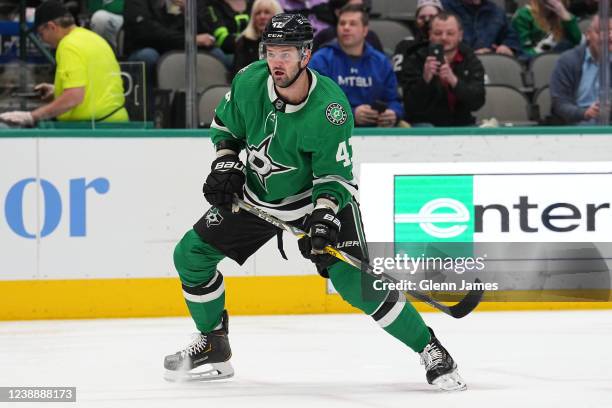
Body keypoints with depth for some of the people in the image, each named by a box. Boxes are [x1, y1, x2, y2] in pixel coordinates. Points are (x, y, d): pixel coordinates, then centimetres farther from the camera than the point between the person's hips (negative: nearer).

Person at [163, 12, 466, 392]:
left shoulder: (330, 108, -29)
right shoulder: (249, 82, -15)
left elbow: (334, 176, -22)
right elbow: (226, 125, 6)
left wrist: (324, 218, -36)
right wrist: (225, 164, -8)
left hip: (322, 198, -5)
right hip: (257, 196, 5)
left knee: (357, 283, -20)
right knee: (191, 254, 1)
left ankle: (431, 350, -7)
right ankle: (213, 347, 19)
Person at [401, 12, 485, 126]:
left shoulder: (471, 61, 3)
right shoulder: (415, 61, -2)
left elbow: (477, 102, -12)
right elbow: (411, 107, -11)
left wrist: (454, 81, -29)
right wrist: (425, 79, -29)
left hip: (461, 125, 1)